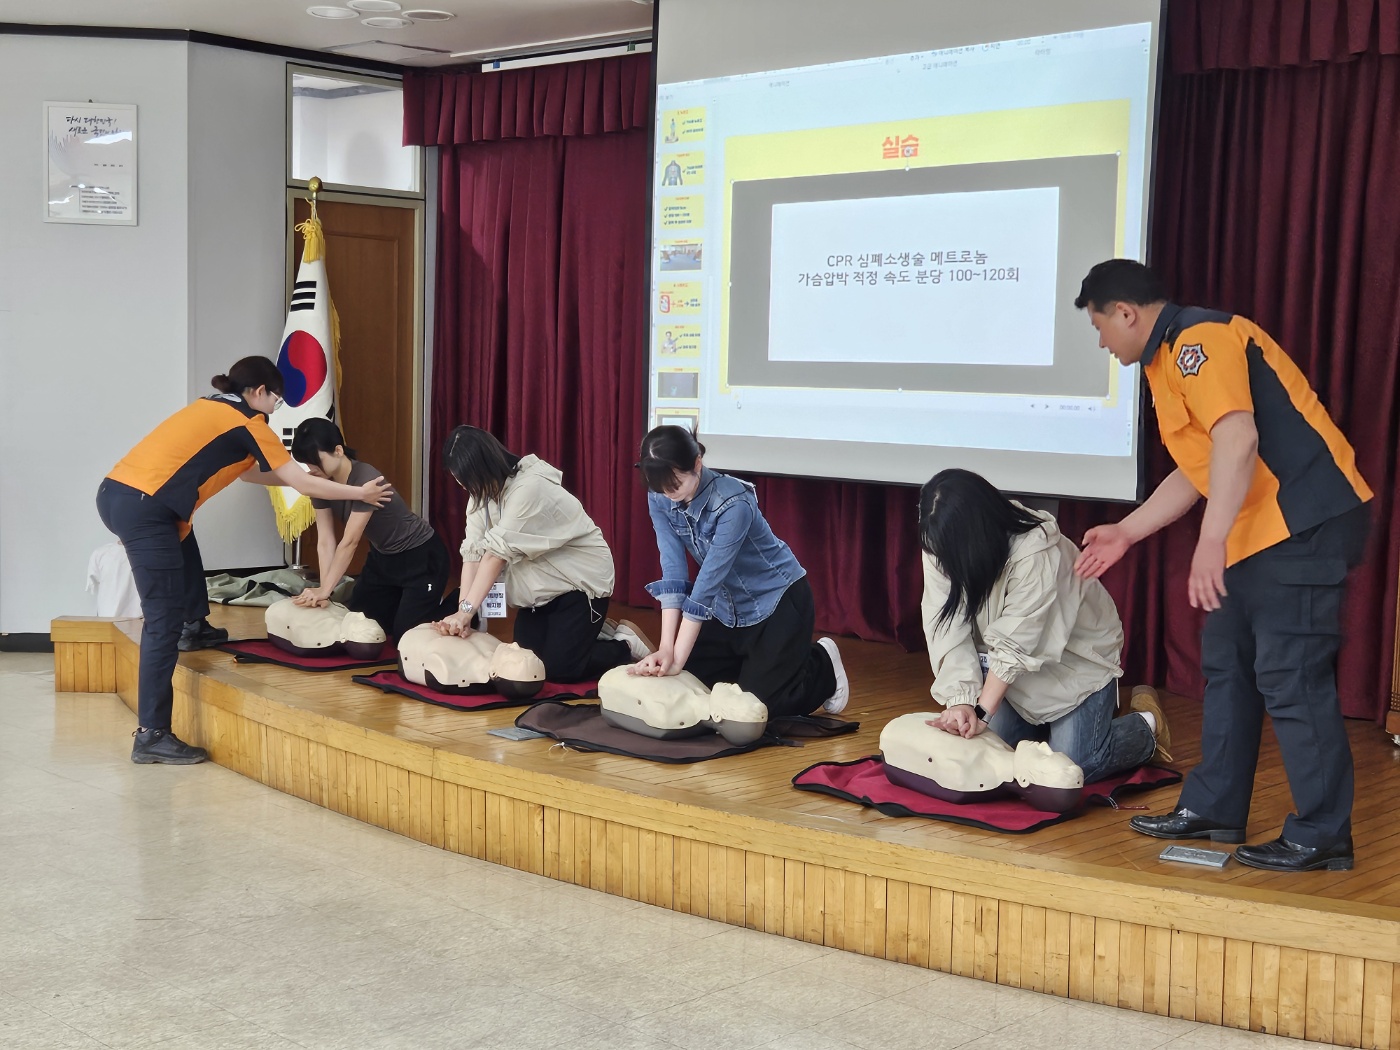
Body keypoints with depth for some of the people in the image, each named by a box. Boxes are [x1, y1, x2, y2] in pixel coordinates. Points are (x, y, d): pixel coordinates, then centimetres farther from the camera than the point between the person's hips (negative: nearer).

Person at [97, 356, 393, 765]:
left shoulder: (212, 408, 24)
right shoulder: (248, 422, 1)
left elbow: (247, 471, 37)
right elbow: (302, 483, 5)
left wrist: (298, 479, 41)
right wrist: (361, 493, 16)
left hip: (114, 492, 9)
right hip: (143, 509, -9)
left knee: (183, 533, 37)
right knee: (164, 623, -6)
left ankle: (194, 627, 38)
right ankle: (152, 736, -5)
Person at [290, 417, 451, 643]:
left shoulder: (366, 481, -32)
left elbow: (349, 543, -31)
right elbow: (325, 542, -13)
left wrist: (324, 590, -30)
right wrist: (323, 591, -23)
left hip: (420, 557, -8)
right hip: (383, 557, 8)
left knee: (405, 637, -7)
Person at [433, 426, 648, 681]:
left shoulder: (530, 488, -28)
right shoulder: (483, 491, -3)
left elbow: (497, 552, -32)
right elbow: (473, 552, -13)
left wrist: (466, 611, -35)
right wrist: (462, 612, -24)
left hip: (581, 581, -8)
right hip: (542, 587, 8)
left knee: (557, 669, -13)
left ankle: (626, 644, 10)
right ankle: (588, 630, 24)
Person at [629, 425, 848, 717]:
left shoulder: (734, 503, -32)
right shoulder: (660, 500, -13)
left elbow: (708, 582, -33)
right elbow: (672, 571, -20)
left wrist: (677, 659, -32)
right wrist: (666, 649, -29)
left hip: (778, 601, -6)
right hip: (728, 606, 6)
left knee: (758, 702, -8)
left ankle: (823, 667, 19)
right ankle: (756, 660, 27)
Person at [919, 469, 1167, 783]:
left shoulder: (1036, 553, -34)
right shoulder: (942, 549, -17)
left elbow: (1015, 645, -34)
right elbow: (948, 632, -23)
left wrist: (982, 712, -35)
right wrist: (960, 701, -34)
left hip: (1078, 656, -5)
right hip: (1023, 667, 6)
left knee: (1072, 765, -12)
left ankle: (1147, 725, 16)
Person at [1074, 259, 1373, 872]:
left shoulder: (1200, 339, -13)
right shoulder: (1169, 360, 20)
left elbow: (1238, 437, -27)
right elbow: (1198, 472, 26)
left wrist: (1211, 541, -31)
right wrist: (1126, 532, 26)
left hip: (1306, 521, -11)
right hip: (1258, 531, 11)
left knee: (1289, 678, -8)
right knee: (1226, 666, 14)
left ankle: (1322, 837, 1)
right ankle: (1213, 811, 23)